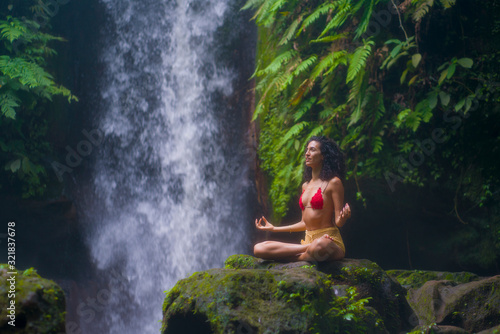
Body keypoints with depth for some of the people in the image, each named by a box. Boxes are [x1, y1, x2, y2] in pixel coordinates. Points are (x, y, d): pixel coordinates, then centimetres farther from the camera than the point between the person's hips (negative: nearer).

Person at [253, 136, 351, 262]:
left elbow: (338, 222, -5)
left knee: (319, 246, -46)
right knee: (259, 249, -11)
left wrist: (343, 217, -29)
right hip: (308, 241, 7)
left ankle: (300, 257, -14)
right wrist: (273, 228, 30)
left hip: (329, 241, -7)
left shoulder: (333, 183, -2)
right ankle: (309, 248, -13)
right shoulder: (305, 186, 19)